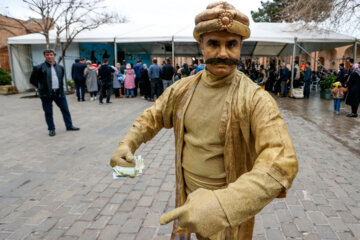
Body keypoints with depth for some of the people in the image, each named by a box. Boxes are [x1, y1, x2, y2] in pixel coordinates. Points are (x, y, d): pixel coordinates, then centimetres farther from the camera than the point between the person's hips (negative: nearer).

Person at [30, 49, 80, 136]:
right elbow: (33, 80, 2)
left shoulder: (60, 67, 9)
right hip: (46, 94, -3)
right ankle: (51, 129, 17)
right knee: (48, 113, 5)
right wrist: (41, 87, 3)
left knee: (65, 110, 8)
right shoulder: (39, 68, -4)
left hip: (59, 93, 3)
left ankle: (69, 126, 22)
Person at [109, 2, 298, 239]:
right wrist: (127, 144, -10)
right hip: (188, 201, 4)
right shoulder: (183, 89, -6)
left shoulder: (256, 99, -22)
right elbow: (153, 117, 8)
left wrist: (224, 204, -47)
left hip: (230, 213, -3)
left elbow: (281, 162, -34)